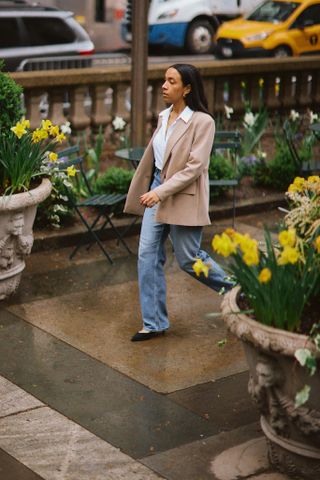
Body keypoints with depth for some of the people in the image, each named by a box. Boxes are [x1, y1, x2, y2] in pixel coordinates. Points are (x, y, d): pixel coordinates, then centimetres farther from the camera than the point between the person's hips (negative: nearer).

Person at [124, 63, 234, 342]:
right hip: (157, 193, 7)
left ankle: (236, 291, 29)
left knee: (188, 259, 3)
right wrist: (147, 191, 21)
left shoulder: (202, 122, -14)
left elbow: (195, 167, -20)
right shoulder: (164, 117, 8)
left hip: (184, 198, -7)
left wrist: (161, 192, -26)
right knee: (148, 255, 2)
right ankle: (154, 323, 11)